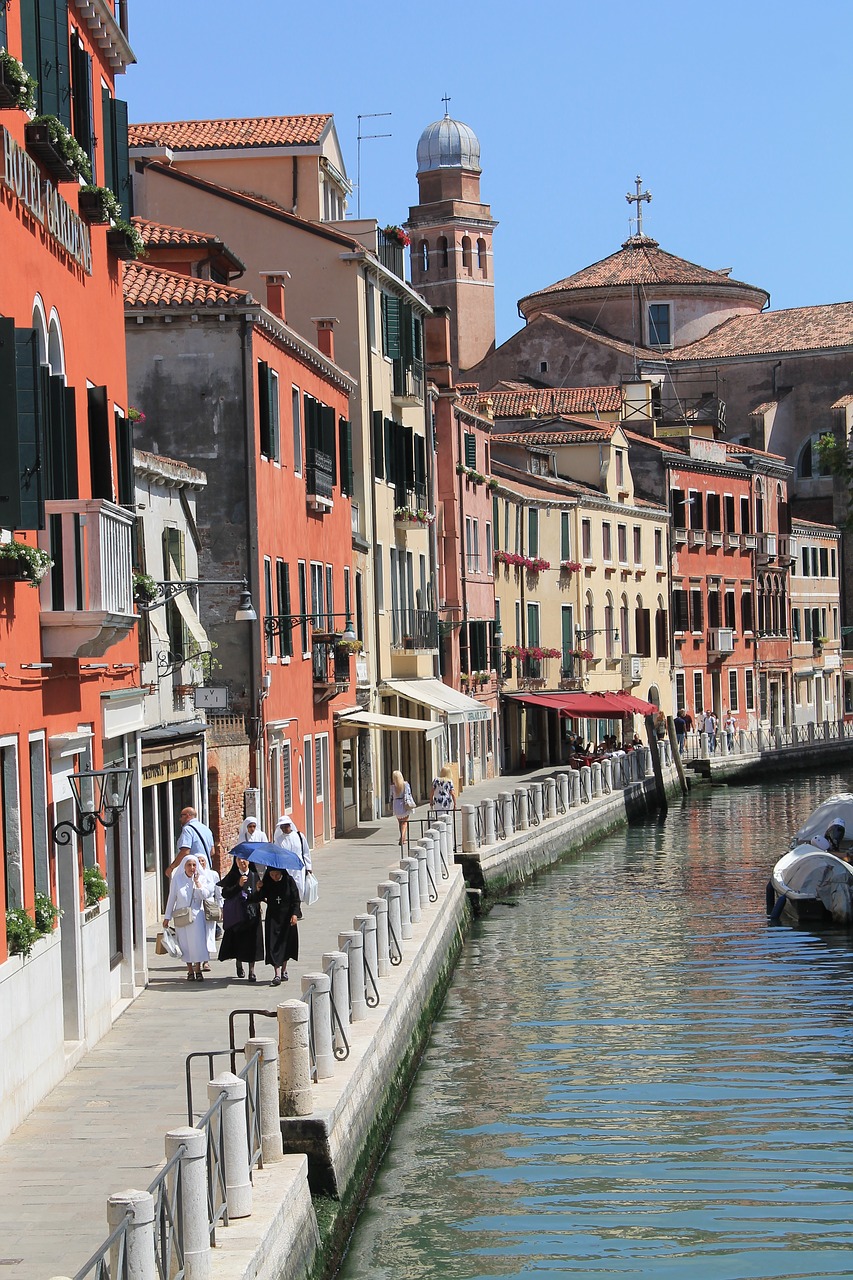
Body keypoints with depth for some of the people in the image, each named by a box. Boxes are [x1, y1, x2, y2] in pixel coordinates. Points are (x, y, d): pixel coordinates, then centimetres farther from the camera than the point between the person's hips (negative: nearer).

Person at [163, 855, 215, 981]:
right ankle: (190, 971, 10)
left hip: (197, 915, 0)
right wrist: (167, 917, 6)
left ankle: (198, 969, 3)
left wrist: (197, 882, -11)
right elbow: (172, 899, 5)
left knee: (198, 941, -6)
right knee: (185, 943, 2)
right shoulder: (177, 880, 1)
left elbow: (204, 896, -9)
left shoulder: (201, 879, 3)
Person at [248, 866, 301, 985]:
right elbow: (257, 899, -2)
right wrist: (258, 891, -21)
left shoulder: (289, 881, -6)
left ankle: (284, 970, 26)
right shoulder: (267, 883, -3)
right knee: (274, 945, -9)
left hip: (287, 917, 0)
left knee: (286, 944, 9)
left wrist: (295, 914, -11)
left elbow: (296, 899, -2)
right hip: (273, 918, 0)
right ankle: (277, 974, -13)